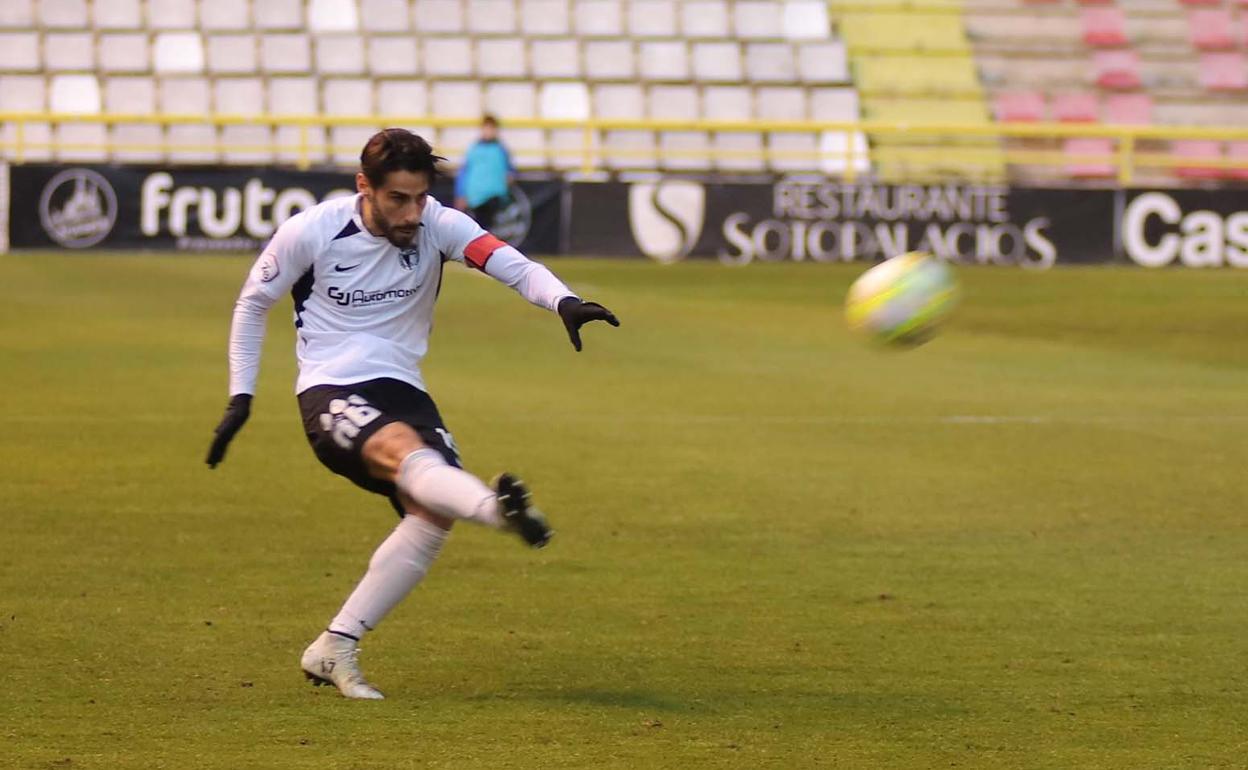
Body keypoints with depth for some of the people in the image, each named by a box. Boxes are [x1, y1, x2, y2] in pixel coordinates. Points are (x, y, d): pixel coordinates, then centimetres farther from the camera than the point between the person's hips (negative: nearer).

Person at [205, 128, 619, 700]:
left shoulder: (437, 225, -5)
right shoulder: (310, 231, -9)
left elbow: (511, 265, -20)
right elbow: (252, 304, 7)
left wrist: (563, 301, -40)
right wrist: (241, 397, 4)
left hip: (401, 388, 4)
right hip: (330, 391, -4)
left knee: (433, 513, -18)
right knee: (404, 450, -34)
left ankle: (334, 650, -7)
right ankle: (498, 508, -68)